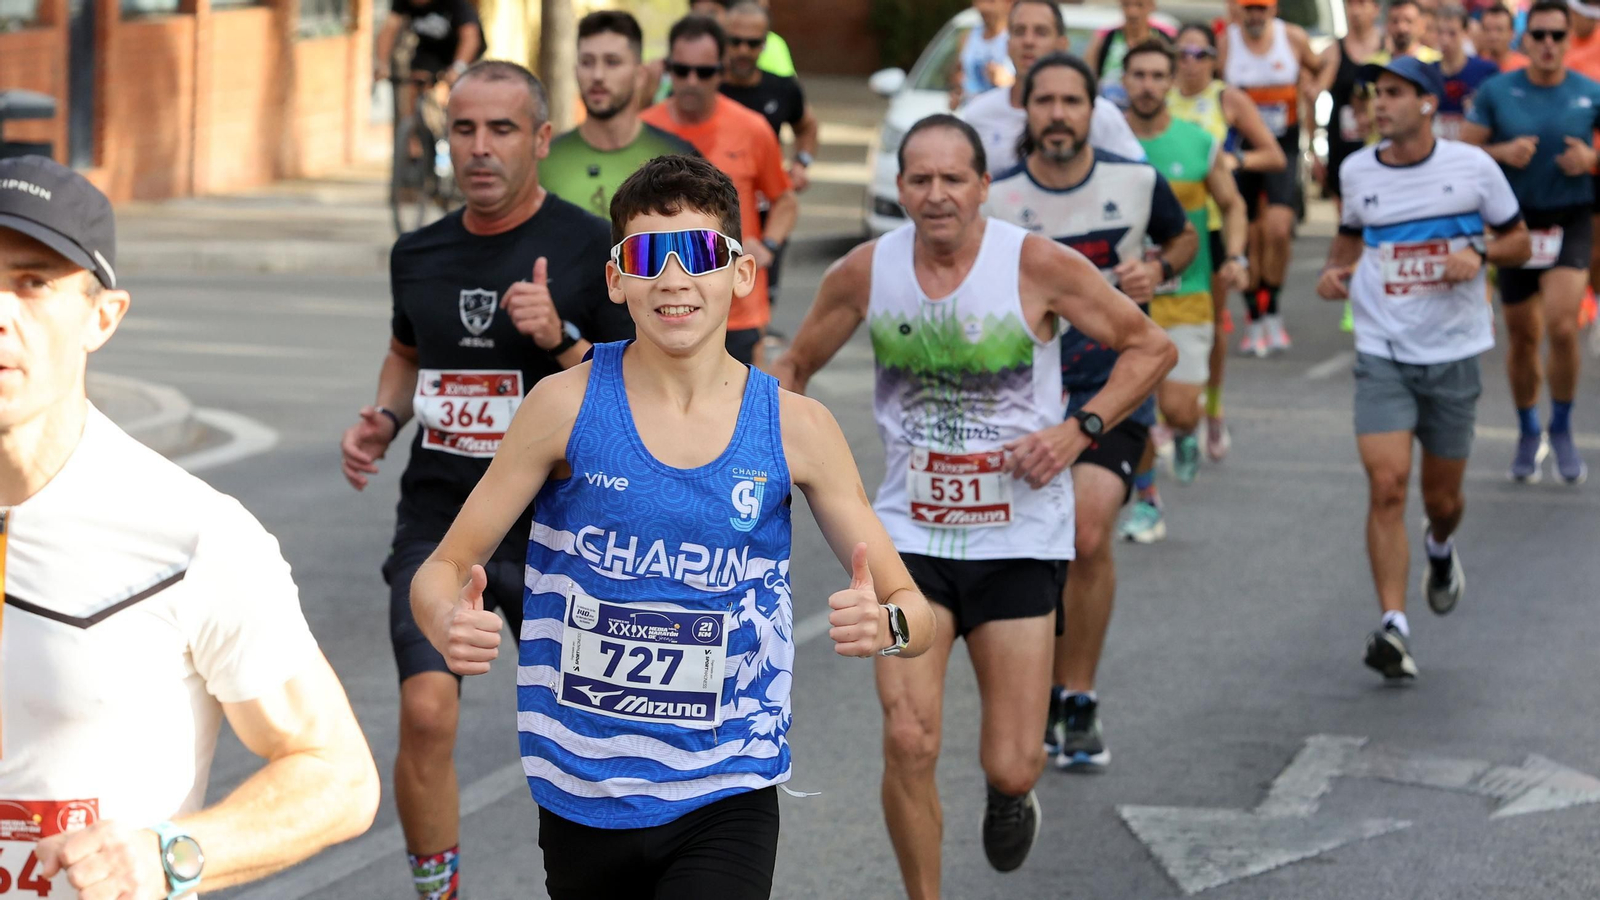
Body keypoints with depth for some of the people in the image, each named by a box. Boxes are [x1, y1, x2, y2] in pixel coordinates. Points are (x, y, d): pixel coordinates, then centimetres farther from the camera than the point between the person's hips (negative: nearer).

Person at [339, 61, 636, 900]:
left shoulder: (593, 249, -8)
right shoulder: (419, 254, 7)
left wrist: (561, 337, -24)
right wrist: (382, 418, 7)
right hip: (438, 516, 3)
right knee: (426, 714, -13)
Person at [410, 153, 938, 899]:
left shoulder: (794, 428, -2)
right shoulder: (568, 405, -4)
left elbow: (917, 615, 2)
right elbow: (442, 569, 1)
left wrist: (884, 627, -22)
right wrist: (450, 625, -23)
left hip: (725, 801, -1)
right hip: (581, 801, 1)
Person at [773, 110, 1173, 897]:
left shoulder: (1037, 264, -12)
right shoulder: (866, 272, -4)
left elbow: (1150, 347, -2)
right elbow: (795, 367, 13)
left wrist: (1079, 430, -14)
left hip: (1020, 537, -1)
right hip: (911, 532, 1)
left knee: (1010, 767, 0)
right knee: (908, 740, -15)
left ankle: (1011, 791, 40)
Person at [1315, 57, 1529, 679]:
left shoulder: (1472, 166, -5)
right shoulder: (1356, 171, 2)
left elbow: (1518, 241, 6)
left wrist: (1479, 256, -15)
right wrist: (1334, 270, 1)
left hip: (1453, 353, 0)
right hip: (1382, 354, 0)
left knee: (1442, 498, 11)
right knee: (1386, 486, -16)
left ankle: (1441, 549, 48)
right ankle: (1393, 627, -17)